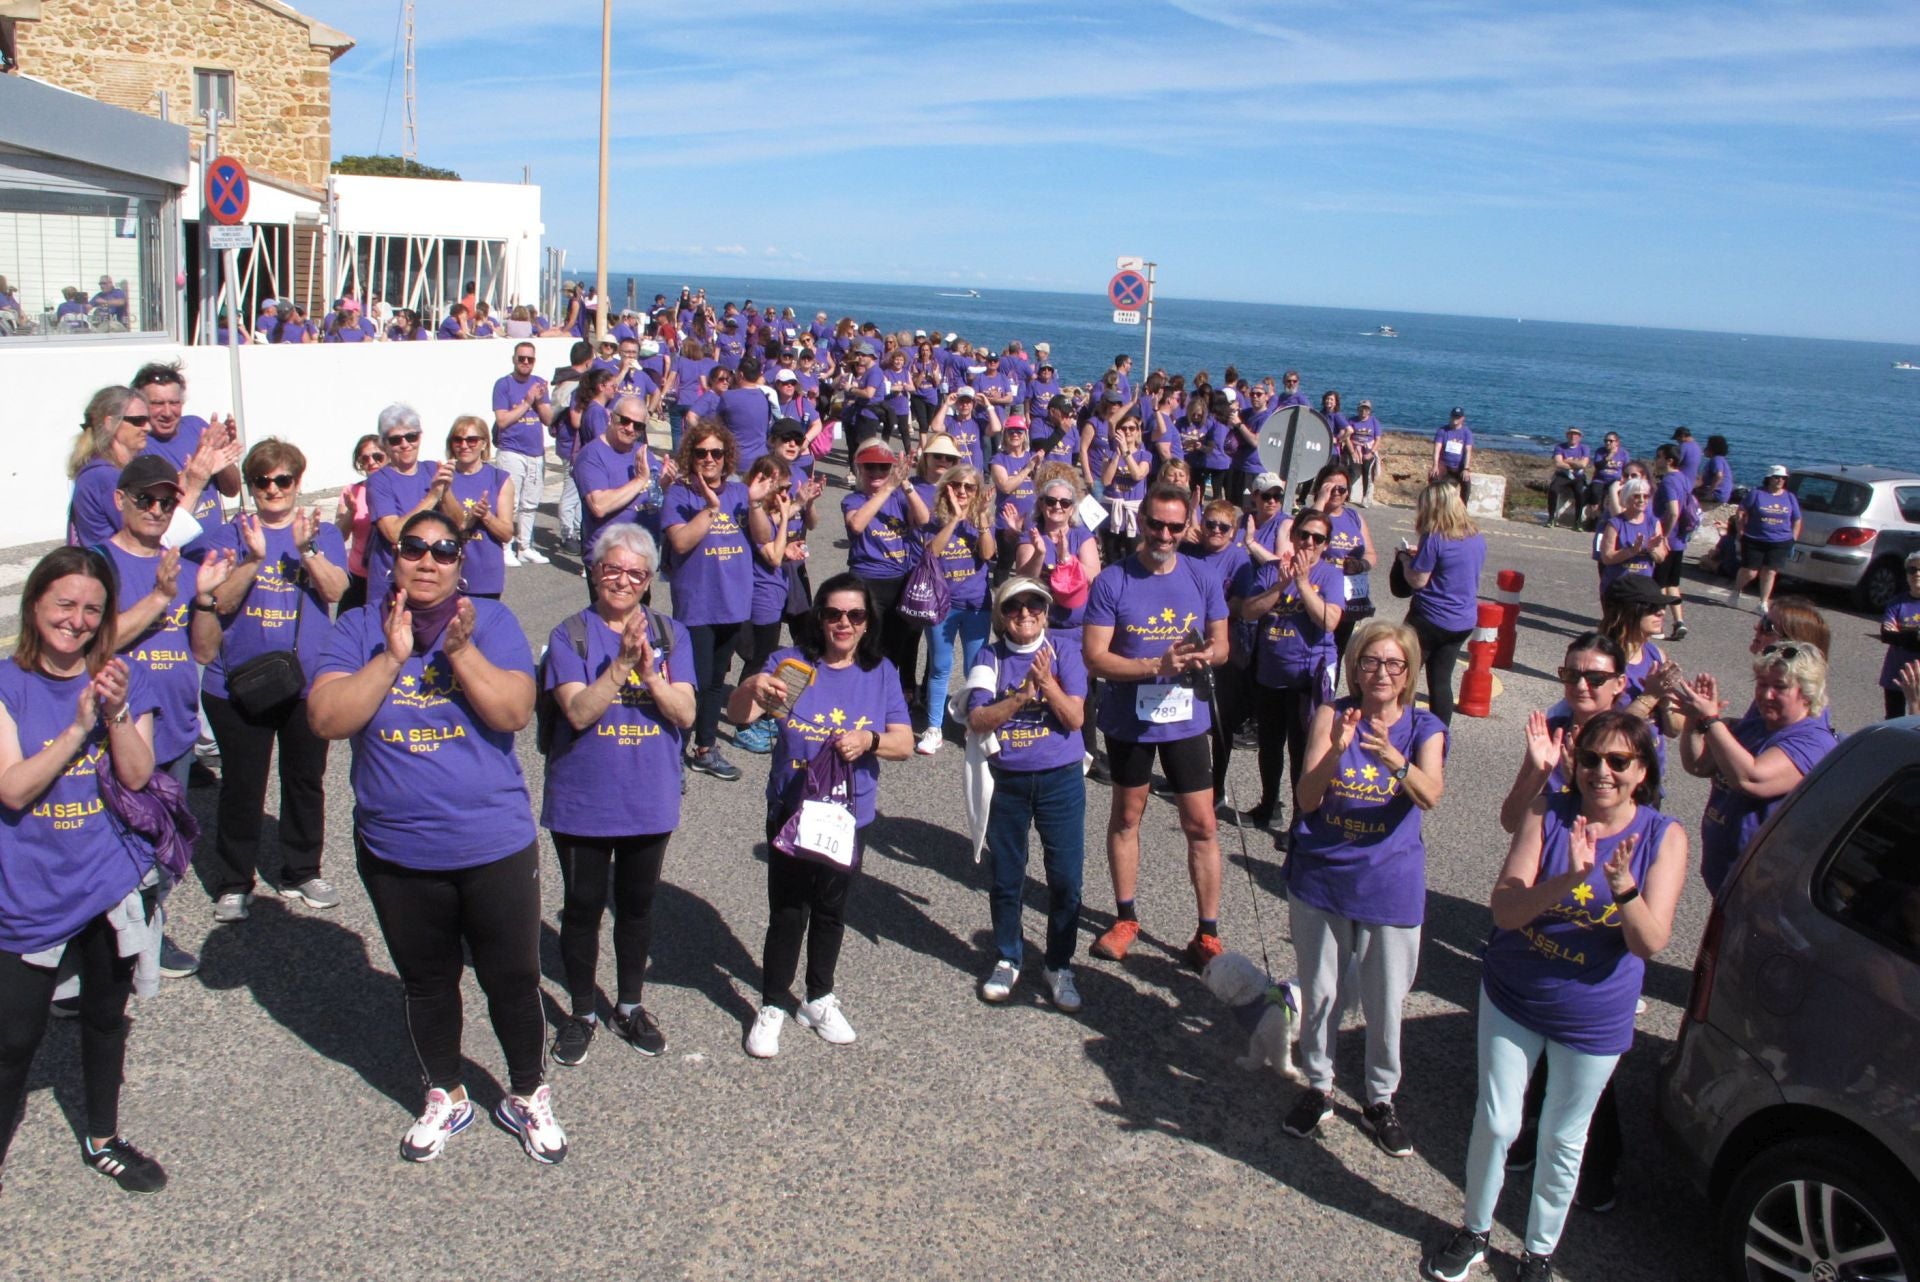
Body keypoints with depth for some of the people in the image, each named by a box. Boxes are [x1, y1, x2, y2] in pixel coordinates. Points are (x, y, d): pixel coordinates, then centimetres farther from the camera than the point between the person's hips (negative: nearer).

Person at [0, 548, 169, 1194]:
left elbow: (137, 775, -9)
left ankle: (103, 1140, 36)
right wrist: (79, 726, -25)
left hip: (113, 878, 3)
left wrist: (117, 713, -25)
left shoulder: (121, 678, -1)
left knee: (106, 1014, 18)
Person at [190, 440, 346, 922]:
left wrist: (305, 548, -27)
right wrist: (254, 559, -24)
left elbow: (336, 589, -13)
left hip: (308, 682, 1)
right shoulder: (231, 535, 0)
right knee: (242, 786, 6)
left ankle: (302, 872, 30)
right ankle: (233, 883, 20)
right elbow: (221, 602, -11)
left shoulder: (322, 532, 2)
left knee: (306, 781, 13)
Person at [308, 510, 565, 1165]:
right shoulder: (359, 628, -1)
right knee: (426, 983, 19)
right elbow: (327, 719, -13)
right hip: (396, 852, 2)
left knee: (514, 979, 10)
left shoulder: (491, 620, -4)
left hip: (495, 845, -1)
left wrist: (461, 649, -26)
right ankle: (445, 1097, 40)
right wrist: (393, 657, -21)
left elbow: (515, 713, -15)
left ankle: (528, 1096, 33)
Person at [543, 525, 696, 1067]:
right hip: (582, 803, -2)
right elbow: (579, 711, -20)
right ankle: (582, 1012, 29)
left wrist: (650, 673, -24)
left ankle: (631, 1007, 35)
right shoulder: (571, 636, -8)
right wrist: (622, 663, -29)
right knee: (583, 907, 10)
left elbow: (685, 714, -8)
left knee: (637, 906, 17)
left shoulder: (671, 634, 0)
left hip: (650, 801, 3)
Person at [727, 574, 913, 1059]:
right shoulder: (789, 662, -9)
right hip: (790, 813, -2)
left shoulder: (881, 673, -1)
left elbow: (904, 743, -5)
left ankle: (819, 999, 34)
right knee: (787, 913, 2)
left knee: (831, 911, 16)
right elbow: (737, 715, -20)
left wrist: (869, 740, -26)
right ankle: (772, 1007, 20)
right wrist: (750, 688, -43)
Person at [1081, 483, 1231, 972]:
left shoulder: (1203, 582, -4)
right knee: (1126, 816, 16)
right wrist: (1158, 665, -27)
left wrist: (1206, 654, -19)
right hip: (1128, 720, -1)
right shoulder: (1112, 582, -12)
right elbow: (1094, 658, -15)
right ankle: (1125, 918, 32)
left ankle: (1207, 933, 14)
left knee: (1201, 826, 2)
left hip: (1186, 718, 1)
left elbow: (1222, 645, 6)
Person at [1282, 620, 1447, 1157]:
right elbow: (1306, 801, -13)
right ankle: (1317, 1087, 34)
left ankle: (1380, 1099, 31)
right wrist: (1335, 751, -30)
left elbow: (1430, 796, -25)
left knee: (1386, 1003, 11)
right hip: (1321, 877, 0)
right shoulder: (1331, 716, -7)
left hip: (1390, 886, 0)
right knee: (1319, 994, 14)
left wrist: (1394, 760, -44)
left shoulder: (1424, 728, -6)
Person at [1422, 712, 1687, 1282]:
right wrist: (1569, 880, -38)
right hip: (1513, 998, 0)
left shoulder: (1663, 837, -13)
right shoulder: (1548, 814, -14)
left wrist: (1623, 886, -37)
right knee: (1495, 1124, 12)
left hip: (1594, 1018, 0)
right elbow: (1504, 909, -22)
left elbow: (1651, 942, -19)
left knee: (1563, 1139, 17)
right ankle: (1475, 1231, 38)